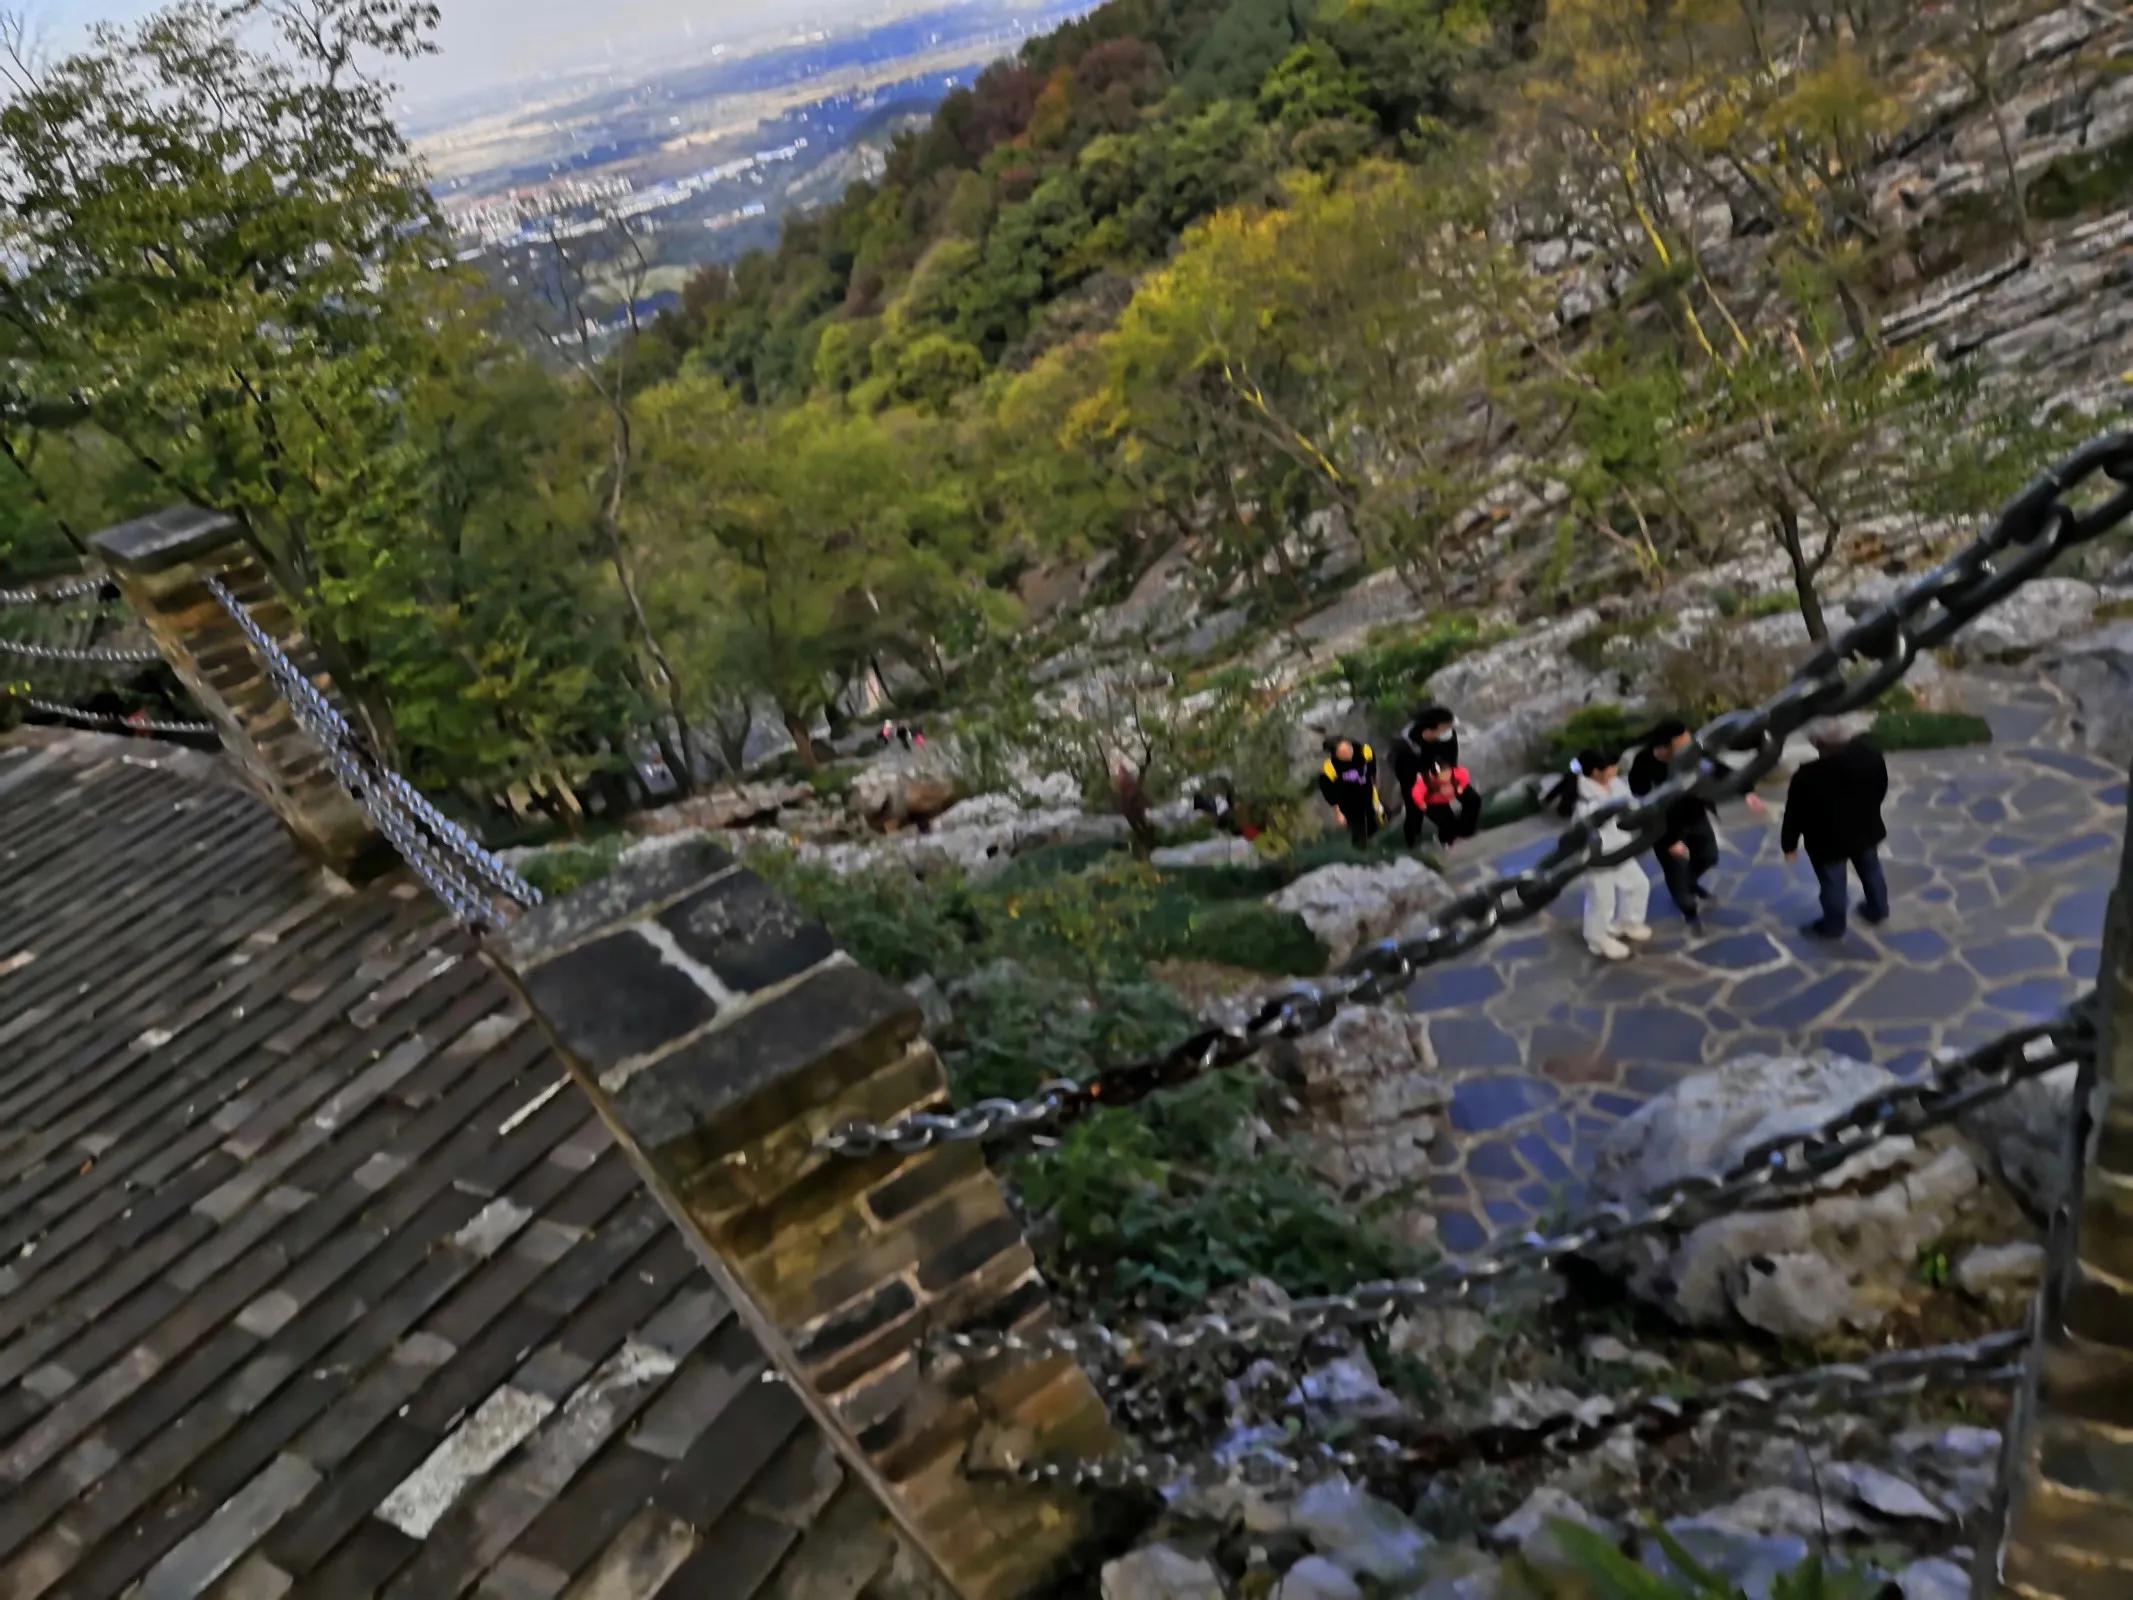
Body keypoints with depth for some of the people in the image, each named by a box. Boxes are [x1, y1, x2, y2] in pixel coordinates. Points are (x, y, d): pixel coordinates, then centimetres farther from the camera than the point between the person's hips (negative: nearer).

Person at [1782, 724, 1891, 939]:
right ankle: (1878, 911, 49)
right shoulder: (1870, 755, -17)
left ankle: (1832, 926, 34)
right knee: (1871, 871, 28)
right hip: (1867, 830, 5)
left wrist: (1790, 844, -2)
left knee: (1833, 884, 15)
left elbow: (1795, 815, -18)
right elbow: (1882, 789, 3)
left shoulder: (1807, 777, -32)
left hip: (1828, 841, -5)